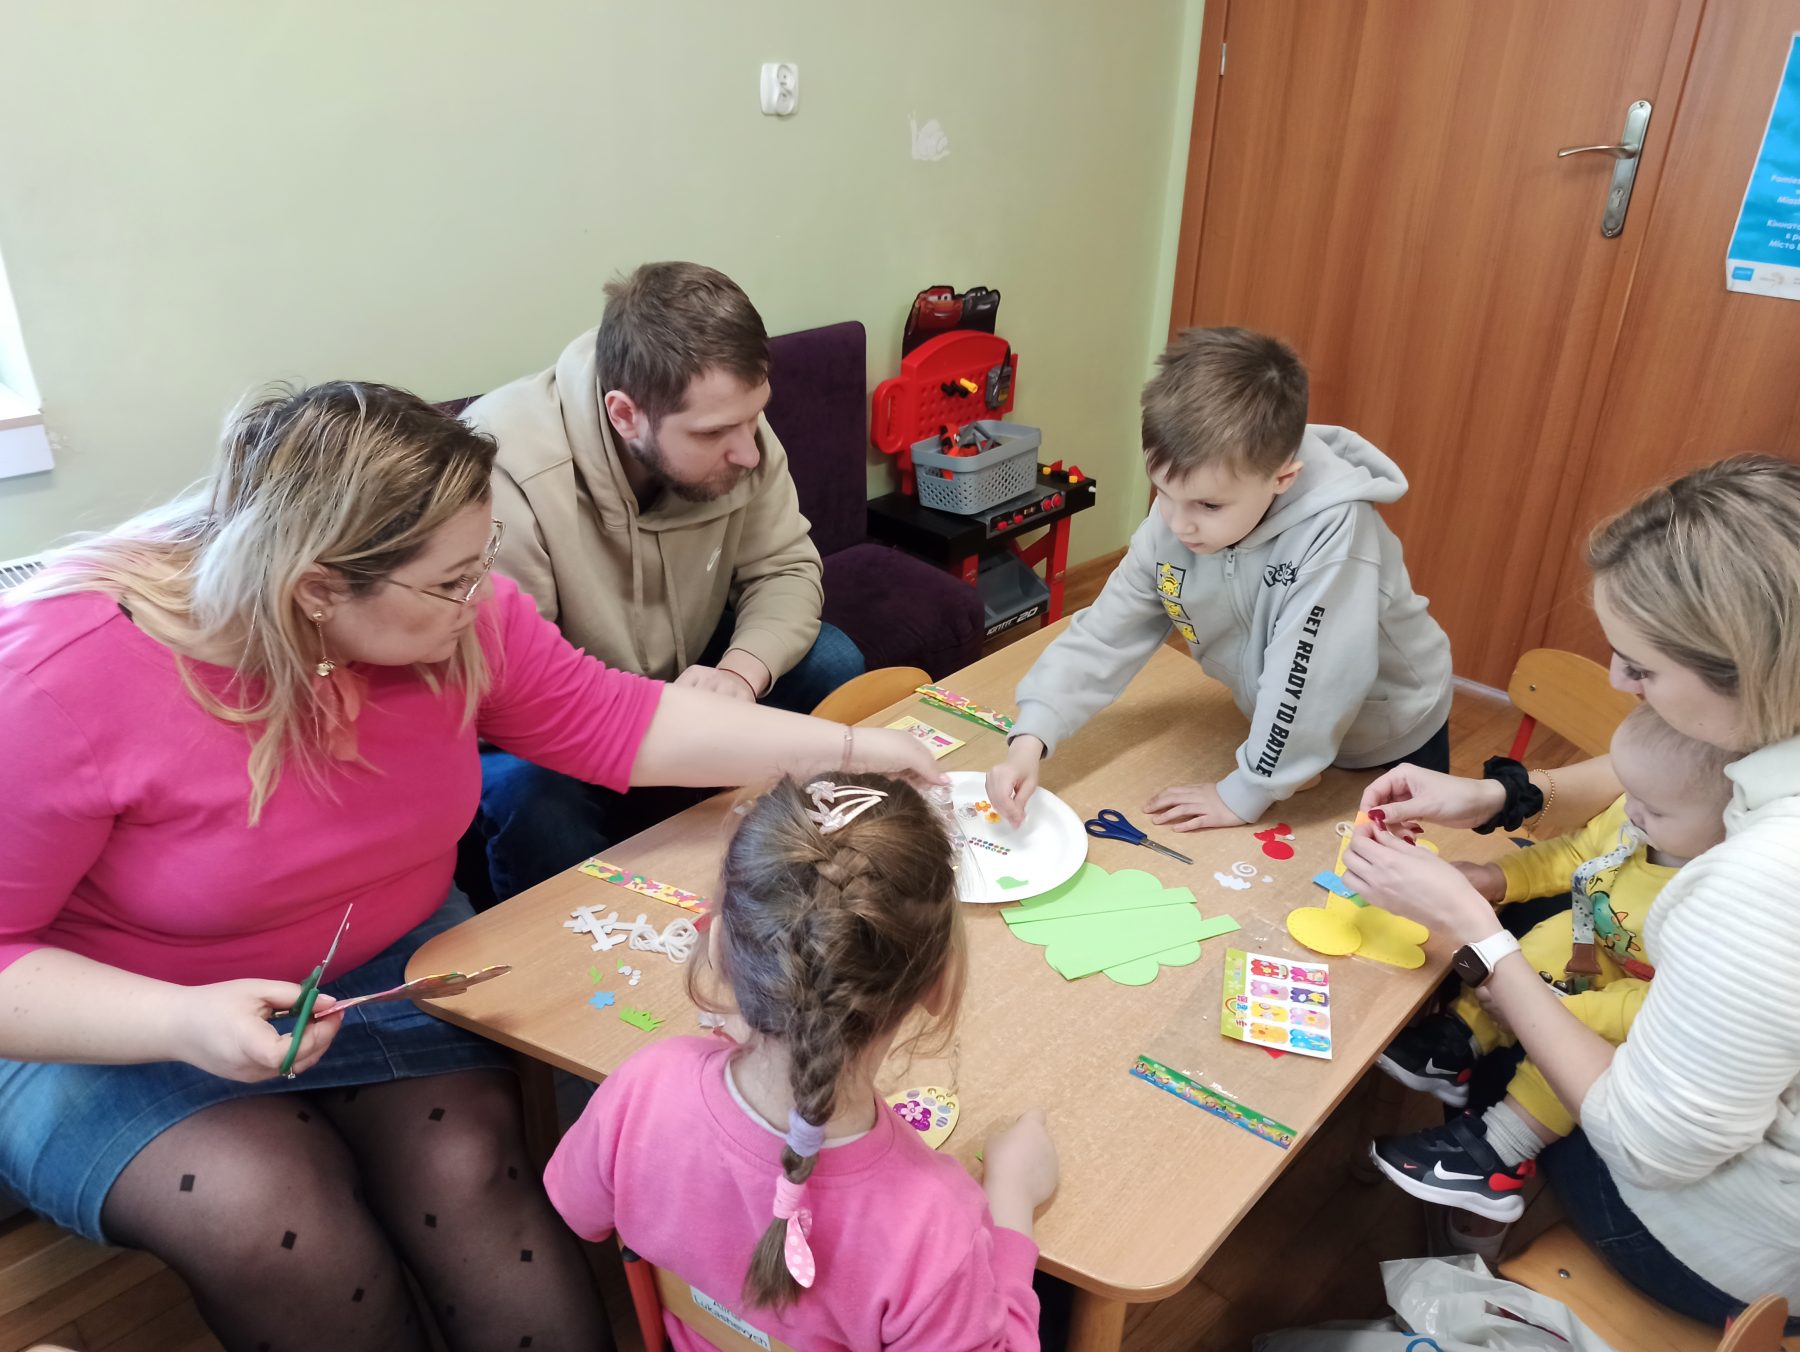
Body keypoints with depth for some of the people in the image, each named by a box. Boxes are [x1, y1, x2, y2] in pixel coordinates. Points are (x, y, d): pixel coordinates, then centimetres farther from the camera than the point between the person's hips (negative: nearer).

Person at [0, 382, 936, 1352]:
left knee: (467, 1170, -20)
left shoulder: (459, 612, -14)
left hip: (391, 961, 3)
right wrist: (182, 1023, -35)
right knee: (265, 1217, -27)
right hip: (114, 1020, -2)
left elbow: (612, 721, -6)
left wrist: (855, 749, -8)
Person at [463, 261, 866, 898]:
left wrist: (741, 671, -30)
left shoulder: (729, 423, -17)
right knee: (527, 786, -35)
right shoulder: (501, 469, -34)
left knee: (832, 663, -12)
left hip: (684, 674, 5)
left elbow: (786, 567, -9)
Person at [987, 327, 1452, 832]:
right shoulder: (1171, 526, -21)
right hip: (1288, 738, 4)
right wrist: (1030, 739, -29)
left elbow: (1309, 677, -37)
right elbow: (1103, 634, -17)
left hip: (1394, 743, -4)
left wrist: (1245, 793, -27)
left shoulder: (1333, 530, -40)